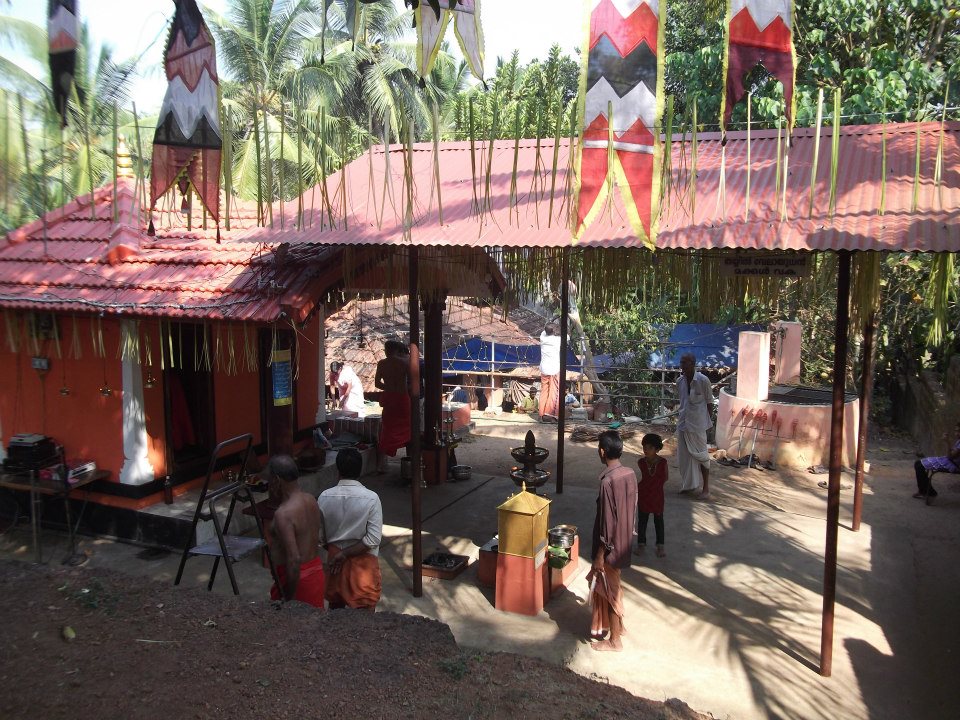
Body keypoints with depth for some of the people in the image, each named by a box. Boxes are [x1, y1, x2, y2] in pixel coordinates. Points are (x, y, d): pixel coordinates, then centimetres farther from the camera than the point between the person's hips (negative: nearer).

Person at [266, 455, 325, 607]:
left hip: (297, 577, -8)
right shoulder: (310, 500, 1)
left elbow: (294, 559, -28)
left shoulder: (283, 514, -25)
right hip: (316, 570, 8)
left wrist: (289, 598, -21)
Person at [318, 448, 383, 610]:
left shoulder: (324, 497, -8)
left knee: (335, 608, 21)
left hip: (334, 559, 3)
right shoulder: (371, 498, -17)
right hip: (363, 562, -3)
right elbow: (373, 539, -21)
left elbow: (320, 536, 0)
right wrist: (345, 554, -13)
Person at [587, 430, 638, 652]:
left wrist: (599, 555, -15)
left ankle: (614, 640, 22)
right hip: (624, 541, 8)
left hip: (611, 546, -8)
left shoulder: (608, 481, -27)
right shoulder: (630, 474, -2)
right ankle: (615, 625, 40)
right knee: (609, 587, 25)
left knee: (610, 591, 8)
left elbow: (607, 522, -23)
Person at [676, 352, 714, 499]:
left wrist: (708, 420, -1)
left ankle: (705, 488, 12)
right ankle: (688, 484, 29)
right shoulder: (679, 381, 2)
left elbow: (709, 401, -4)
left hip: (697, 423, -5)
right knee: (684, 455, 13)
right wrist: (683, 415, 13)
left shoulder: (703, 380, -13)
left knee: (700, 454, 2)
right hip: (683, 422, 5)